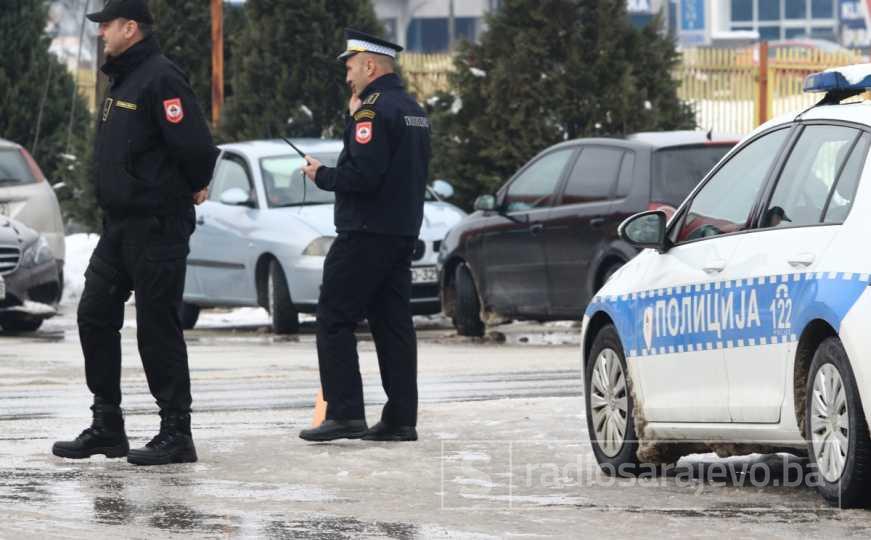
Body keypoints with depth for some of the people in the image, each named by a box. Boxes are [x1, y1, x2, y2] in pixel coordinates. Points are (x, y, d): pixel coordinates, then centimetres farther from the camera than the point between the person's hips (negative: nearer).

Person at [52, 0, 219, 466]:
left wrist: (193, 188, -5)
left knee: (158, 328, -6)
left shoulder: (160, 79, -15)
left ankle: (176, 434, 0)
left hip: (156, 227, -10)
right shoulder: (122, 81, 16)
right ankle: (106, 427, 17)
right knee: (95, 317, 10)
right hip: (119, 225, 10)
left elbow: (195, 145, -23)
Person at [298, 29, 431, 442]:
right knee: (393, 323, 9)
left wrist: (321, 175, -7)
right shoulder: (412, 110, 17)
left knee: (335, 319, -5)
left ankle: (344, 413, -12)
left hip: (365, 233, -9)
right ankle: (401, 419, 7)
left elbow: (363, 175, -23)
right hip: (403, 233, 9)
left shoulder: (374, 110, -14)